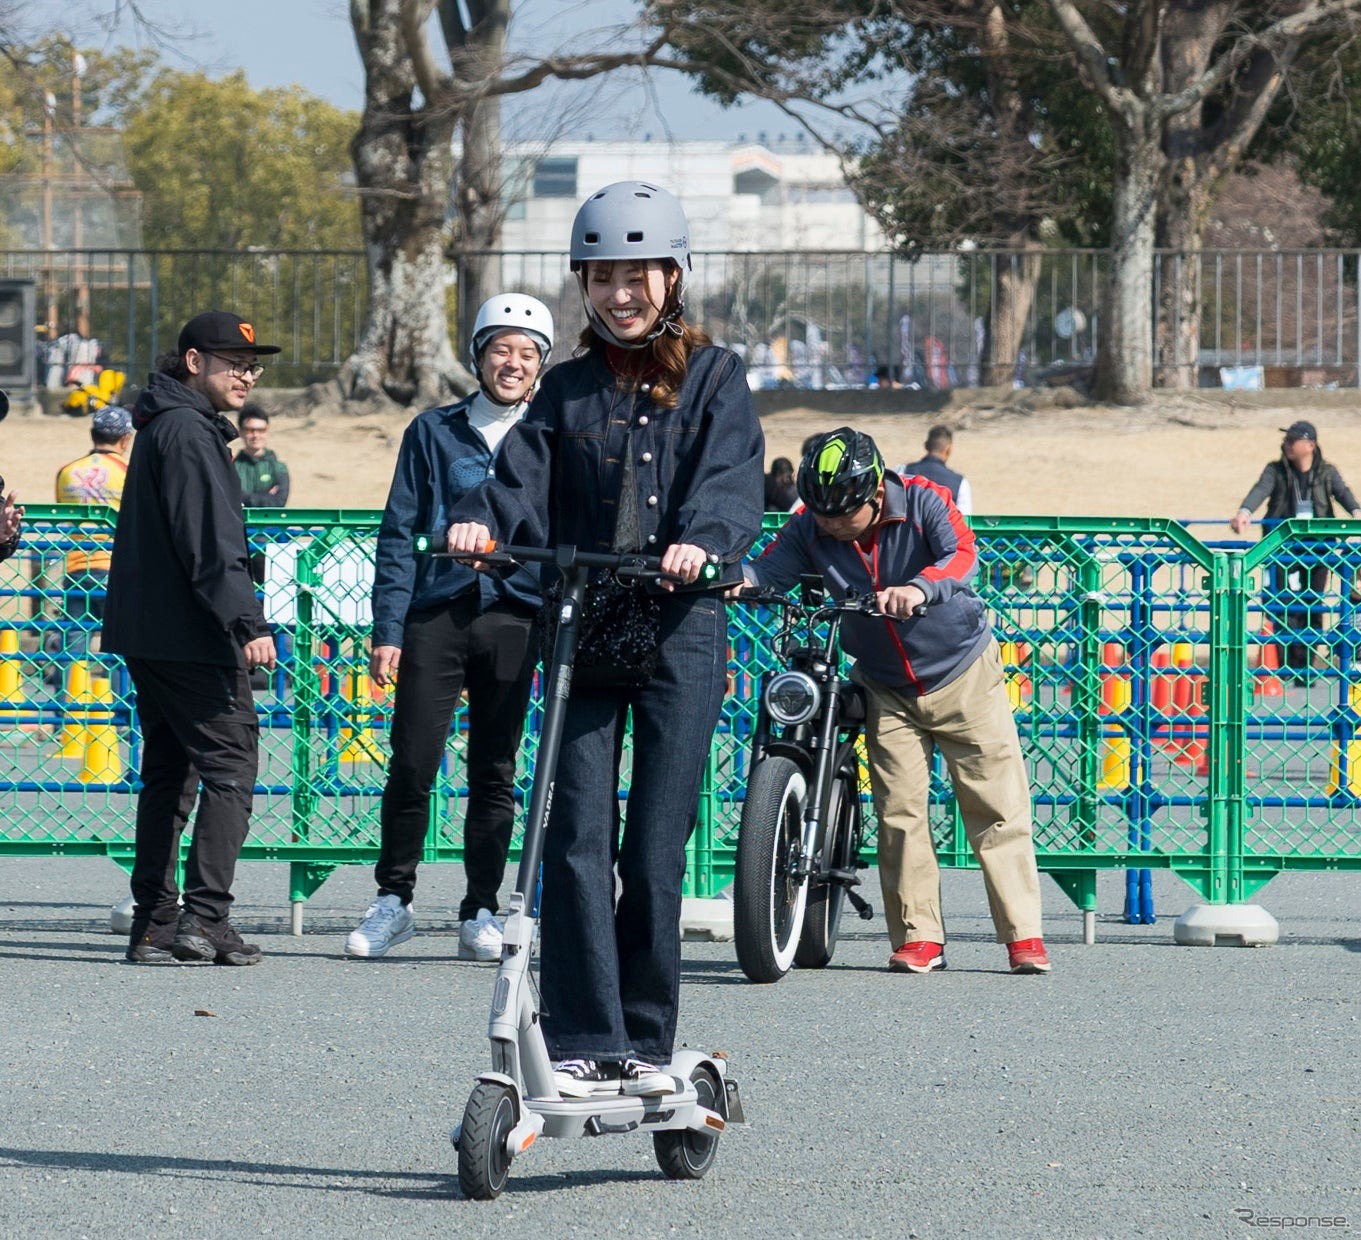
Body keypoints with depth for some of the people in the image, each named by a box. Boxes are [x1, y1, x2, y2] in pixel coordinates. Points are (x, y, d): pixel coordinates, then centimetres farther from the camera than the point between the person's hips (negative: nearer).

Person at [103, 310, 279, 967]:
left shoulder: (163, 426, 20)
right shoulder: (188, 431, -13)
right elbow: (208, 541, -21)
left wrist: (235, 619, 25)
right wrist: (248, 622, -25)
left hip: (147, 634, 10)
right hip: (190, 636, -10)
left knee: (168, 771, 11)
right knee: (230, 762, -7)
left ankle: (154, 924, 10)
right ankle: (205, 916, -13)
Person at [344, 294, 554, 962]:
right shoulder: (435, 432, 9)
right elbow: (399, 533, 7)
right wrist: (387, 631, 0)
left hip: (514, 619, 0)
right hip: (435, 615, 0)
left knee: (494, 773, 4)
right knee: (412, 764, -6)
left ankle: (481, 911, 12)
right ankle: (393, 900, 8)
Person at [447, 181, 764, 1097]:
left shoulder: (714, 379, 8)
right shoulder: (569, 391, 15)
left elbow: (731, 479, -8)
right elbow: (525, 478, 1)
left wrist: (705, 540, -29)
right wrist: (479, 519, -21)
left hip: (680, 628, -2)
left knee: (655, 848, -3)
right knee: (577, 838, -7)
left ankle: (646, 1043, 7)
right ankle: (581, 1044, -6)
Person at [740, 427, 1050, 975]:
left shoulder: (923, 502, -19)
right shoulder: (811, 528, -9)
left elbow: (962, 554, -34)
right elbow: (768, 569, -17)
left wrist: (919, 588, -54)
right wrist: (731, 576, -41)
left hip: (962, 675, -3)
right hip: (888, 691, 3)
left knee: (997, 806, -3)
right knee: (899, 811, -4)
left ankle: (1023, 934, 1)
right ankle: (919, 936, 4)